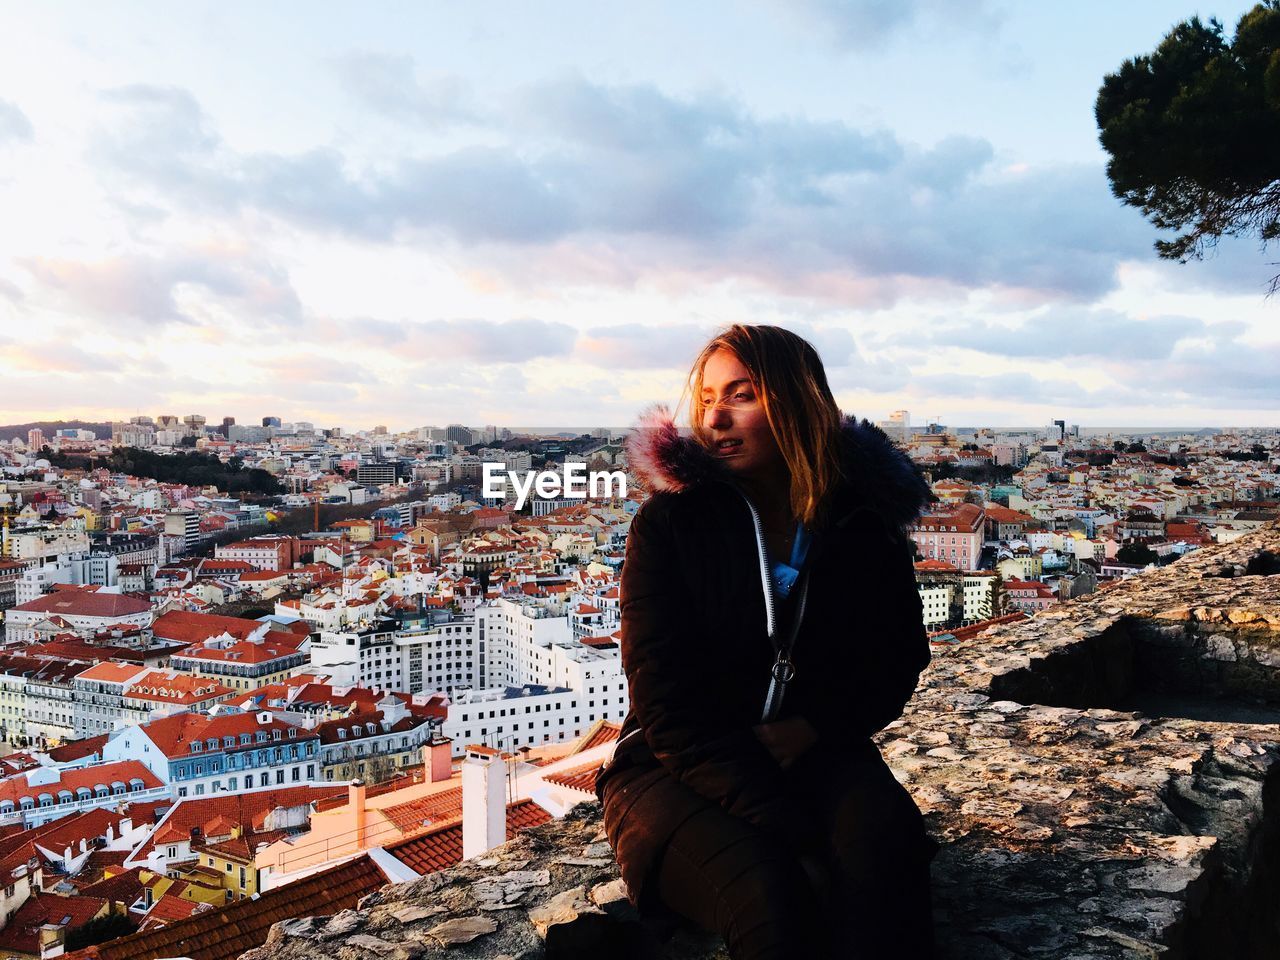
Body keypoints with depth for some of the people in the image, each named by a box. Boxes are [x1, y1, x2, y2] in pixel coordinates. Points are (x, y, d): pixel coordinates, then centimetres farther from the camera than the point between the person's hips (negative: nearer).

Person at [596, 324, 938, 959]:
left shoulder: (865, 525, 1)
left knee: (885, 835, -31)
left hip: (815, 759, 3)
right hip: (677, 773, -2)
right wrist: (790, 829, -25)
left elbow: (896, 662, 10)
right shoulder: (669, 523, -8)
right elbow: (667, 699, -15)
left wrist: (811, 728, -11)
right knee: (761, 884, -34)